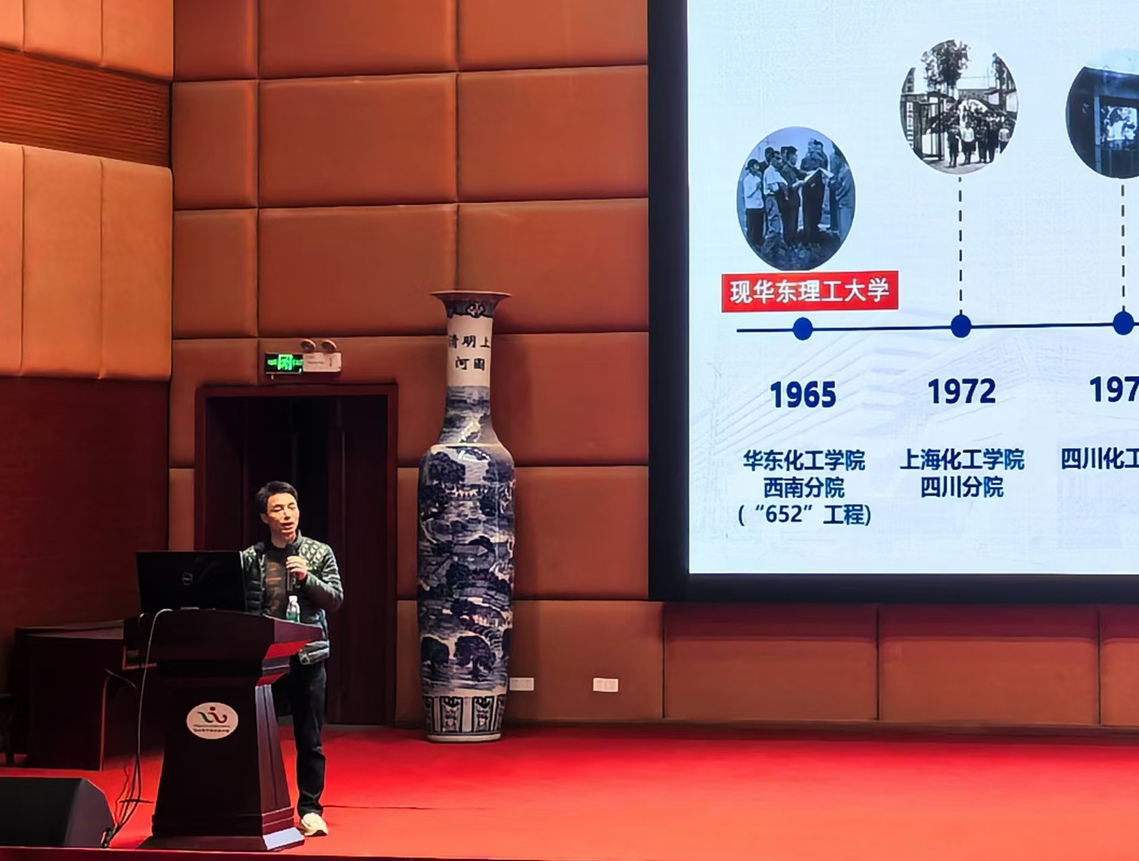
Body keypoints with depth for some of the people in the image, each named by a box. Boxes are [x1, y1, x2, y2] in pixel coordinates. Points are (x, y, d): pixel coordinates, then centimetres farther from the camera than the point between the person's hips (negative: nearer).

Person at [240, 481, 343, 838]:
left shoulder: (320, 553, 3)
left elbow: (335, 600, -2)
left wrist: (307, 578, -17)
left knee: (309, 740, 5)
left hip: (307, 657, 0)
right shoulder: (249, 559, 3)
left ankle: (310, 808, 14)